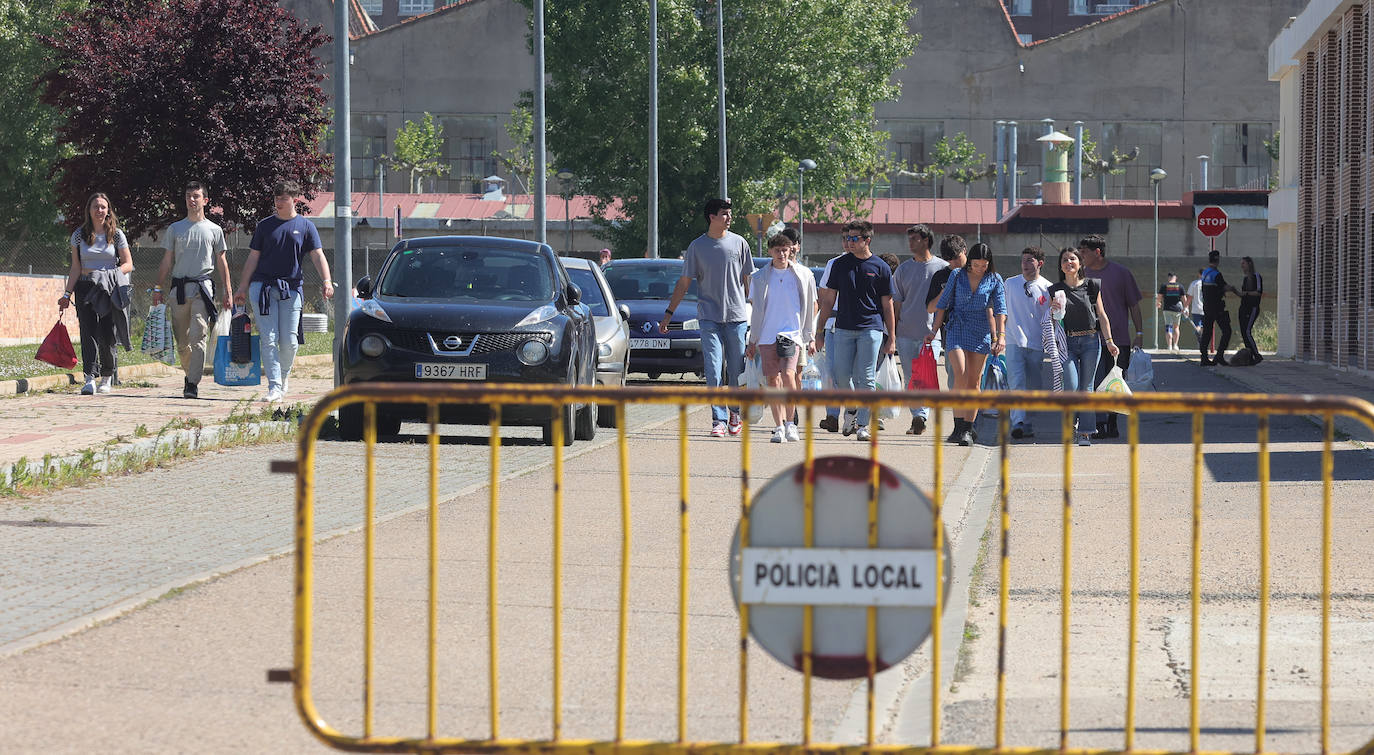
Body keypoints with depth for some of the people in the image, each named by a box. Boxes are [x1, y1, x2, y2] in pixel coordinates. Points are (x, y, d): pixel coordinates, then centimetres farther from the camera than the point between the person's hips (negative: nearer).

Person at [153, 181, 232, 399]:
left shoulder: (214, 230, 9)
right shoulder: (175, 229, 13)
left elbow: (222, 262, 10)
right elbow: (167, 261, 14)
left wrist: (227, 291, 4)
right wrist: (158, 288, 6)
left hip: (202, 287, -3)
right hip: (179, 288, 3)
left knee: (198, 336, -14)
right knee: (181, 339, 4)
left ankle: (193, 384, -17)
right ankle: (189, 373, 24)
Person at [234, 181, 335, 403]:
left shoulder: (306, 226, 7)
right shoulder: (265, 225, 10)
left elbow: (318, 256, -1)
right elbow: (253, 258, 12)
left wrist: (327, 281, -17)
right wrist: (243, 288, 8)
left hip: (292, 288, 0)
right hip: (263, 285, 0)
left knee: (289, 340, -2)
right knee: (269, 339, -8)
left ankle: (284, 375, 24)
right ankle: (274, 387, -10)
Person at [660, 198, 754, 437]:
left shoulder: (739, 243, 6)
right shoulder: (697, 246, 4)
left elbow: (748, 280, 12)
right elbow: (684, 283, 8)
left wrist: (755, 310, 8)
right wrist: (668, 313, 5)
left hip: (737, 316, 1)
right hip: (710, 317, -1)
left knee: (736, 370, 4)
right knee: (713, 372, -7)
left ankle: (735, 413, 24)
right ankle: (718, 420, -5)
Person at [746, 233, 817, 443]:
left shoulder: (803, 276, 6)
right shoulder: (759, 278, 10)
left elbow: (811, 307, 13)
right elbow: (756, 311, 16)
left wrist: (811, 338, 10)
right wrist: (752, 342, 14)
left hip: (793, 333, -2)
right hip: (767, 335, 2)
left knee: (787, 374, -19)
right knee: (772, 380, -3)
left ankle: (790, 422, -7)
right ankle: (779, 426, 3)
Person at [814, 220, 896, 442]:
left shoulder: (880, 268, 3)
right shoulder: (839, 265, 9)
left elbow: (887, 305, 7)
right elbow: (828, 300, 13)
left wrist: (891, 338, 4)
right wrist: (819, 330, 8)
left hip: (871, 329, -3)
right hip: (844, 328, 3)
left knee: (865, 378, -6)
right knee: (842, 375, 1)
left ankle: (863, 424, 0)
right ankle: (852, 413, 25)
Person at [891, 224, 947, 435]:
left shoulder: (943, 268, 3)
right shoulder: (903, 269, 11)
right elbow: (896, 304, 12)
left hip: (931, 332, -3)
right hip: (906, 331, 3)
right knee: (911, 378, 3)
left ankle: (921, 416, -13)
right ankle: (918, 418, 8)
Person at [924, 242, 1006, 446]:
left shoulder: (994, 280, 2)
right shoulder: (957, 276, 2)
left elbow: (1000, 309, -2)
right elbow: (943, 304, 6)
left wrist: (1001, 335, -13)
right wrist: (934, 331, 3)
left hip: (981, 333, 1)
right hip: (957, 329, -1)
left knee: (974, 381, 4)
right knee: (960, 375, -16)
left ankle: (968, 428, 9)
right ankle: (958, 427, -13)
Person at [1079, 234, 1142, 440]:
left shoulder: (1121, 272, 1)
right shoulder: (1084, 274, 9)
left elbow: (1134, 305, 5)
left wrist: (1139, 333, 1)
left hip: (1119, 337, -1)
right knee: (1096, 384, -10)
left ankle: (1112, 423, 15)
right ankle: (1099, 425, -12)